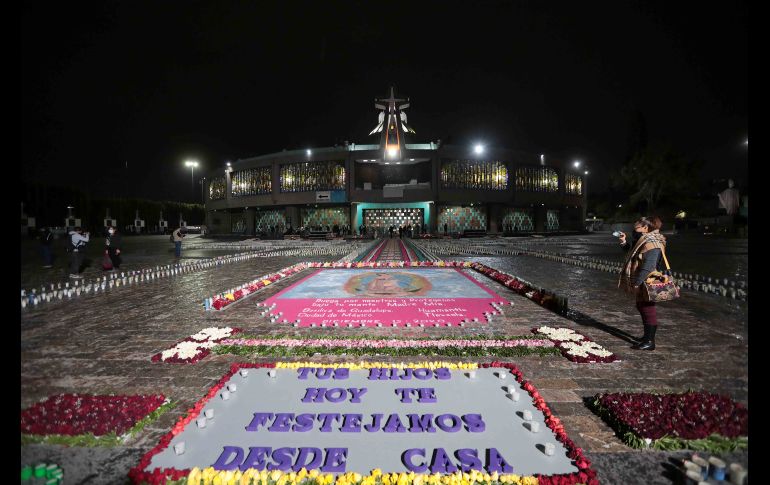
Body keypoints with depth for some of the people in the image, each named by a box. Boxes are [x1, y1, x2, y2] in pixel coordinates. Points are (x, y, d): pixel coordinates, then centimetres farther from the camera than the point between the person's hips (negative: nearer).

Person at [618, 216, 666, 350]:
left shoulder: (651, 243, -21)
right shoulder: (642, 240, 11)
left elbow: (648, 266, -28)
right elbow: (631, 250, 24)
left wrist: (638, 282, -28)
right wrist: (624, 242, 5)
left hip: (646, 284, -10)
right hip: (641, 283, 10)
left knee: (647, 309, -3)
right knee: (642, 308, 19)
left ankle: (650, 341, 5)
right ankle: (647, 336, 32)